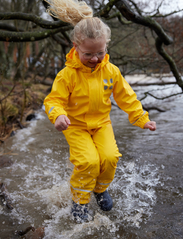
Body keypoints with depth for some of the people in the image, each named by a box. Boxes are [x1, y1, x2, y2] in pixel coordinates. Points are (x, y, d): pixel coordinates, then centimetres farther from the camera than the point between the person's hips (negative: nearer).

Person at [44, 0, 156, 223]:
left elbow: (126, 97, 3)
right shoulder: (68, 74, -16)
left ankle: (100, 188, 17)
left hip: (101, 123, 3)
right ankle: (79, 200, 4)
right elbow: (54, 100, -14)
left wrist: (142, 119, 1)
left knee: (110, 156, -16)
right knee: (88, 161, -23)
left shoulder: (111, 71, -5)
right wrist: (58, 115, -37)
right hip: (76, 126, -3)